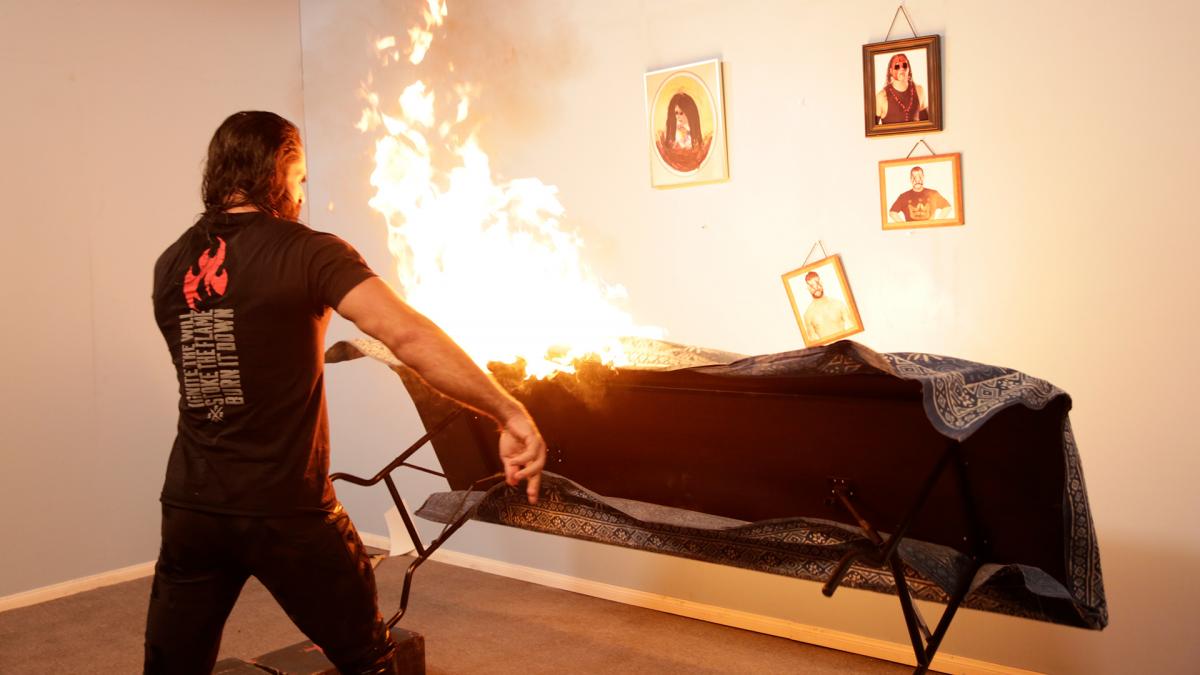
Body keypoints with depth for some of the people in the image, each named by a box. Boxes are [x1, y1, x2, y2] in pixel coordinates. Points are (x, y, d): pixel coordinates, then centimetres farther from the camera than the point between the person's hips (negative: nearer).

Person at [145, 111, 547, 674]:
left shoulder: (170, 266, 6)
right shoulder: (307, 253, -12)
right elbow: (405, 333, -25)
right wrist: (510, 413, -26)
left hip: (190, 507, 5)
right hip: (285, 512, -5)